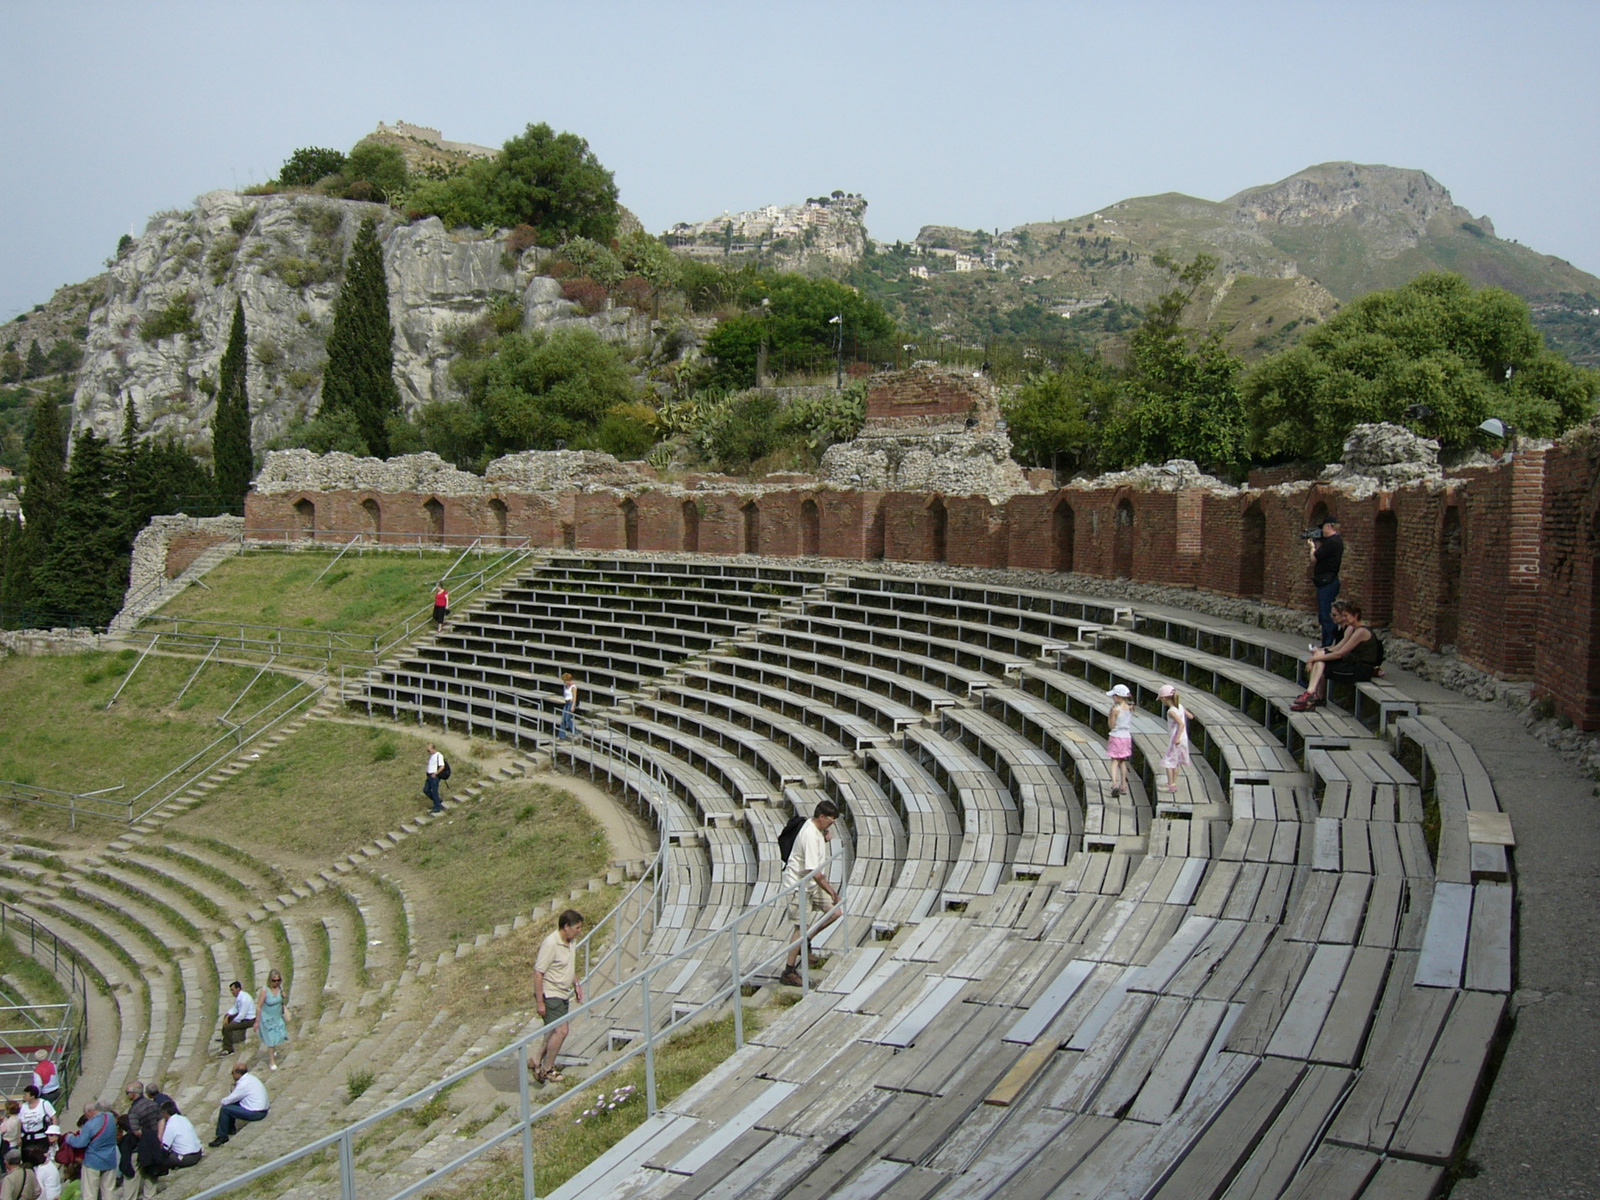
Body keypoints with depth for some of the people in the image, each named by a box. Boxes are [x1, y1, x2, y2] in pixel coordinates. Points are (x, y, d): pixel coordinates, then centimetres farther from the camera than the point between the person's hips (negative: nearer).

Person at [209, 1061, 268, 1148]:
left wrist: (223, 1100, 9)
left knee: (225, 1109, -7)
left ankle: (222, 1136, 4)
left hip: (256, 1114, -10)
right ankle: (230, 1129, 29)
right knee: (232, 1104, 19)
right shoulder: (250, 1078, 8)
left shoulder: (244, 1084, -21)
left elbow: (227, 1101, -11)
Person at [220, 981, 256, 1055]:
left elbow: (241, 1016, -27)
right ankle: (225, 1038, 40)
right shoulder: (238, 996, 0)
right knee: (226, 1017, 25)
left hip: (249, 1020, -11)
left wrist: (232, 1022, -14)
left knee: (228, 1027, -20)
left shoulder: (244, 999, -29)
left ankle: (228, 1050, -7)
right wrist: (227, 1016, 0)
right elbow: (235, 1008, 14)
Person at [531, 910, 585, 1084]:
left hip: (563, 994, 9)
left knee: (555, 1031, 14)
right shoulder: (550, 944, -23)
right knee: (561, 1030, -12)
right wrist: (540, 1002, -21)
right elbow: (538, 973, -22)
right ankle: (547, 1070, 2)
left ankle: (538, 1063, 28)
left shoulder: (572, 941, 4)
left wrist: (577, 985, 17)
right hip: (550, 994, -9)